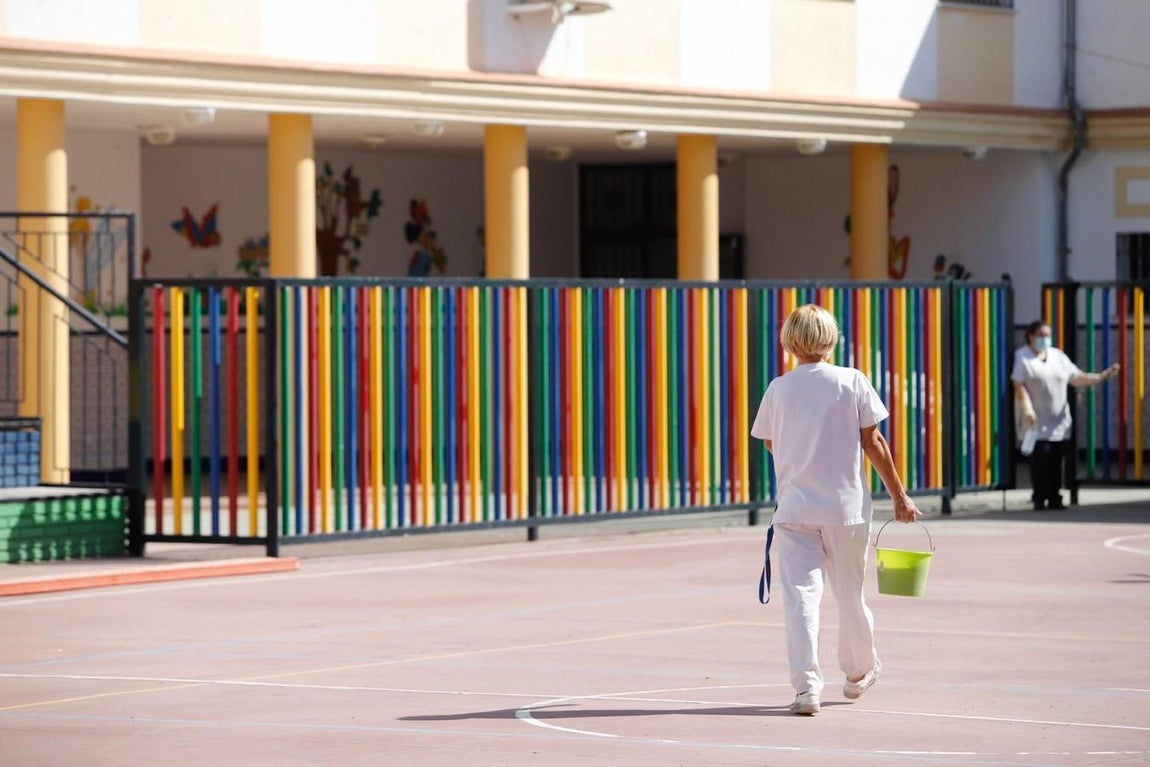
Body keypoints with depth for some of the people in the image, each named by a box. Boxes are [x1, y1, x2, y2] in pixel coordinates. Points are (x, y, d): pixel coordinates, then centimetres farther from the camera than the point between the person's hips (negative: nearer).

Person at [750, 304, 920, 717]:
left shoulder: (779, 389, 1)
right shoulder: (852, 382, -3)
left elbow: (769, 442, 15)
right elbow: (873, 443, -3)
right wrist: (899, 494, 4)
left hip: (794, 508, 0)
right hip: (846, 505, 0)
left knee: (800, 593, -4)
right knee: (850, 591, 16)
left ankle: (806, 686, -16)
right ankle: (860, 671, 36)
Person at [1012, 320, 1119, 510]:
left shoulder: (1058, 356, 15)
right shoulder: (1022, 357, 1)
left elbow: (1077, 378, 12)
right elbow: (1019, 386, -7)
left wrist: (1101, 377, -2)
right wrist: (1027, 409, -19)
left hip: (1059, 422, 5)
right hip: (1037, 422, -5)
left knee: (1056, 460, 1)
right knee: (1041, 456, -13)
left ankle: (1054, 498, 8)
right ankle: (1039, 499, -4)